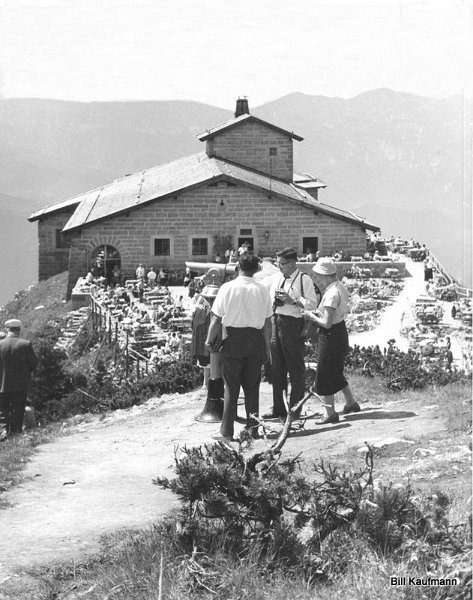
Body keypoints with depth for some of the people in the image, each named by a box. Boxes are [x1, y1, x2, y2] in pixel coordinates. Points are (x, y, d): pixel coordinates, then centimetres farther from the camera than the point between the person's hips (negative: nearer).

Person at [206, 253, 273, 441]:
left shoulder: (228, 288, -8)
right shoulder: (262, 290, 0)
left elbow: (216, 319, -6)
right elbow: (267, 323, 3)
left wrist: (209, 340, 8)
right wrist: (266, 345, 15)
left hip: (233, 339, -2)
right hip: (256, 339, 2)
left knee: (231, 387, 3)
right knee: (252, 387, 12)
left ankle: (226, 432, 4)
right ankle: (253, 429, 16)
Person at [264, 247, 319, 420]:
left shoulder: (304, 280, -6)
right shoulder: (275, 278, 13)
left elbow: (313, 304, -12)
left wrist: (293, 301, -18)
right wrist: (273, 302, 3)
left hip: (293, 323, -7)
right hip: (276, 322, 7)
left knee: (296, 368, 0)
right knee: (276, 367, 10)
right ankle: (278, 408, 19)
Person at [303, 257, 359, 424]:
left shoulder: (331, 294, -25)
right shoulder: (340, 286, 6)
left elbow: (327, 323, -27)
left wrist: (312, 316, -12)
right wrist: (318, 313, 5)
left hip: (331, 334, -10)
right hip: (340, 331, 10)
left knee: (325, 374, 2)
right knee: (335, 372, 24)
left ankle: (331, 413, 9)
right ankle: (351, 403, 33)